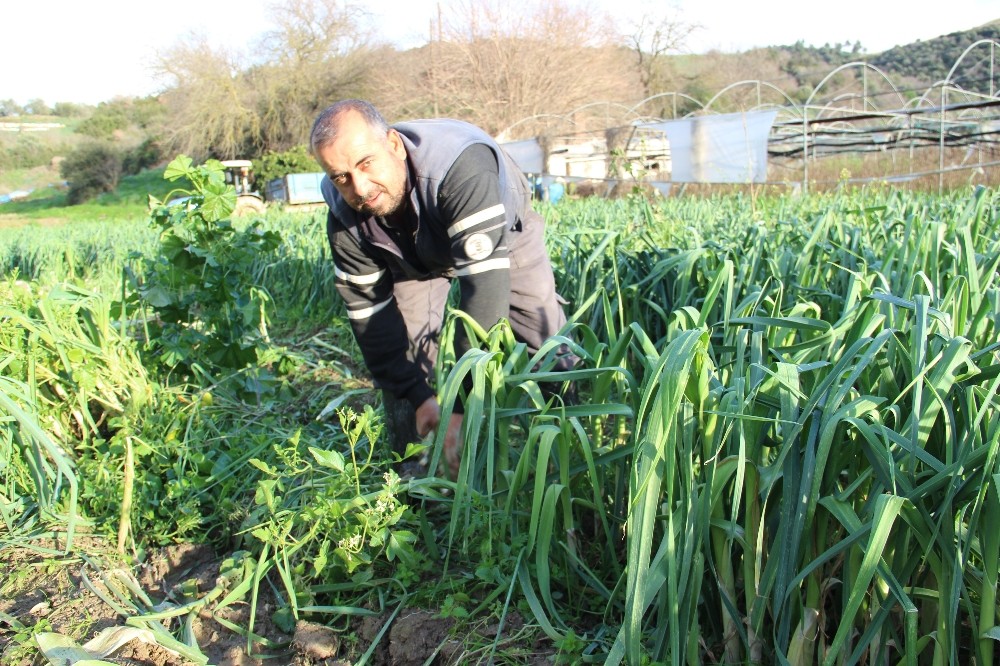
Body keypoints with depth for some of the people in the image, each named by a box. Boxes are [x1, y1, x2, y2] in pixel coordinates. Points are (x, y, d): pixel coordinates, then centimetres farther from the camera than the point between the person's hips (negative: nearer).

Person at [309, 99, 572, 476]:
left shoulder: (461, 167, -47)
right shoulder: (345, 220, -29)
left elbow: (483, 287, -53)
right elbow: (371, 315, -21)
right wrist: (420, 396, -28)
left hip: (502, 232, -2)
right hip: (415, 255, 3)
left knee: (546, 341, -7)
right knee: (399, 343, -9)